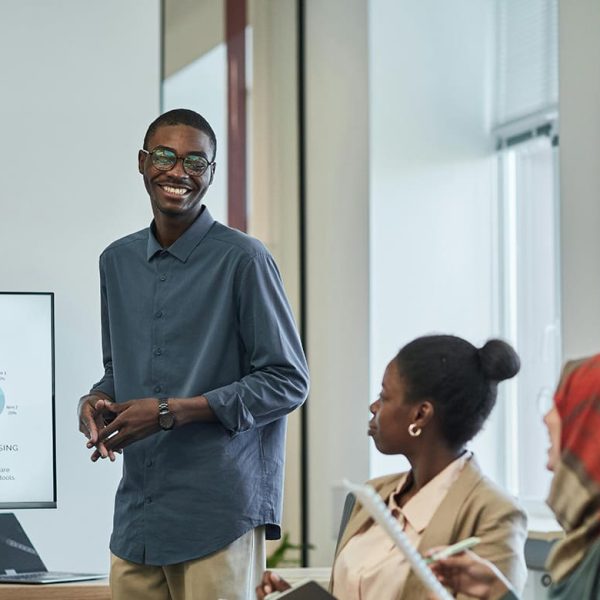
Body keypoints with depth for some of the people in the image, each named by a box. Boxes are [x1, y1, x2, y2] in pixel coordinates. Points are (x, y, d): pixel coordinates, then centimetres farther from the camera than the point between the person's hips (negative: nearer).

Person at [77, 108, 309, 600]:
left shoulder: (242, 260, -6)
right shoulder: (118, 262, 14)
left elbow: (288, 382, -7)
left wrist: (172, 412, -14)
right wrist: (97, 401, 1)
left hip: (218, 516, -5)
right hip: (138, 513, 5)